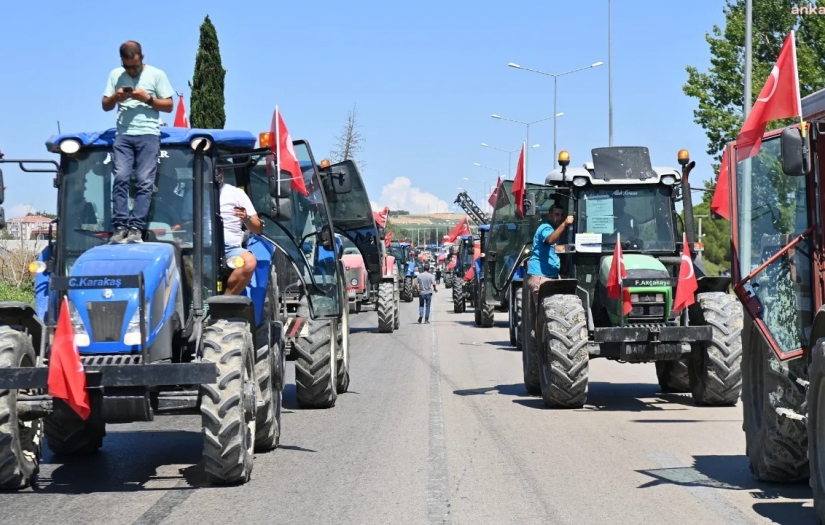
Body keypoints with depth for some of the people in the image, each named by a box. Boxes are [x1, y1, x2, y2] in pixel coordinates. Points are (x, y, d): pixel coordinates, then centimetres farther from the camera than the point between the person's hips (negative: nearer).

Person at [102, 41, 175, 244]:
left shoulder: (156, 75, 6)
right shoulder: (115, 75, 14)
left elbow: (169, 105, 6)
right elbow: (105, 105, 17)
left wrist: (148, 99, -10)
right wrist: (115, 97, -4)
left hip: (148, 135, -2)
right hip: (123, 135, 2)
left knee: (144, 181, -10)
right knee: (121, 178, -12)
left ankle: (136, 228, -13)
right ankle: (120, 226, -13)